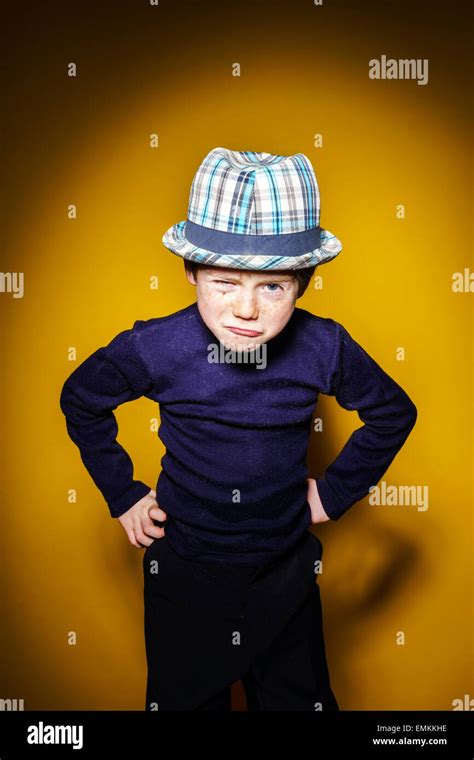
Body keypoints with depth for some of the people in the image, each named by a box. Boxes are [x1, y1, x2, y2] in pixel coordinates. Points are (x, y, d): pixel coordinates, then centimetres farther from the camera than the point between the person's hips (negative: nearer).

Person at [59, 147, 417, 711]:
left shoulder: (323, 348, -19)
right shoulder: (153, 348, -21)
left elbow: (393, 412, 1)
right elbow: (81, 401, 0)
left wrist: (336, 491, 0)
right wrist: (123, 495, 0)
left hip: (287, 577, 1)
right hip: (183, 578, 0)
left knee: (302, 699, 22)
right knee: (181, 701, 23)